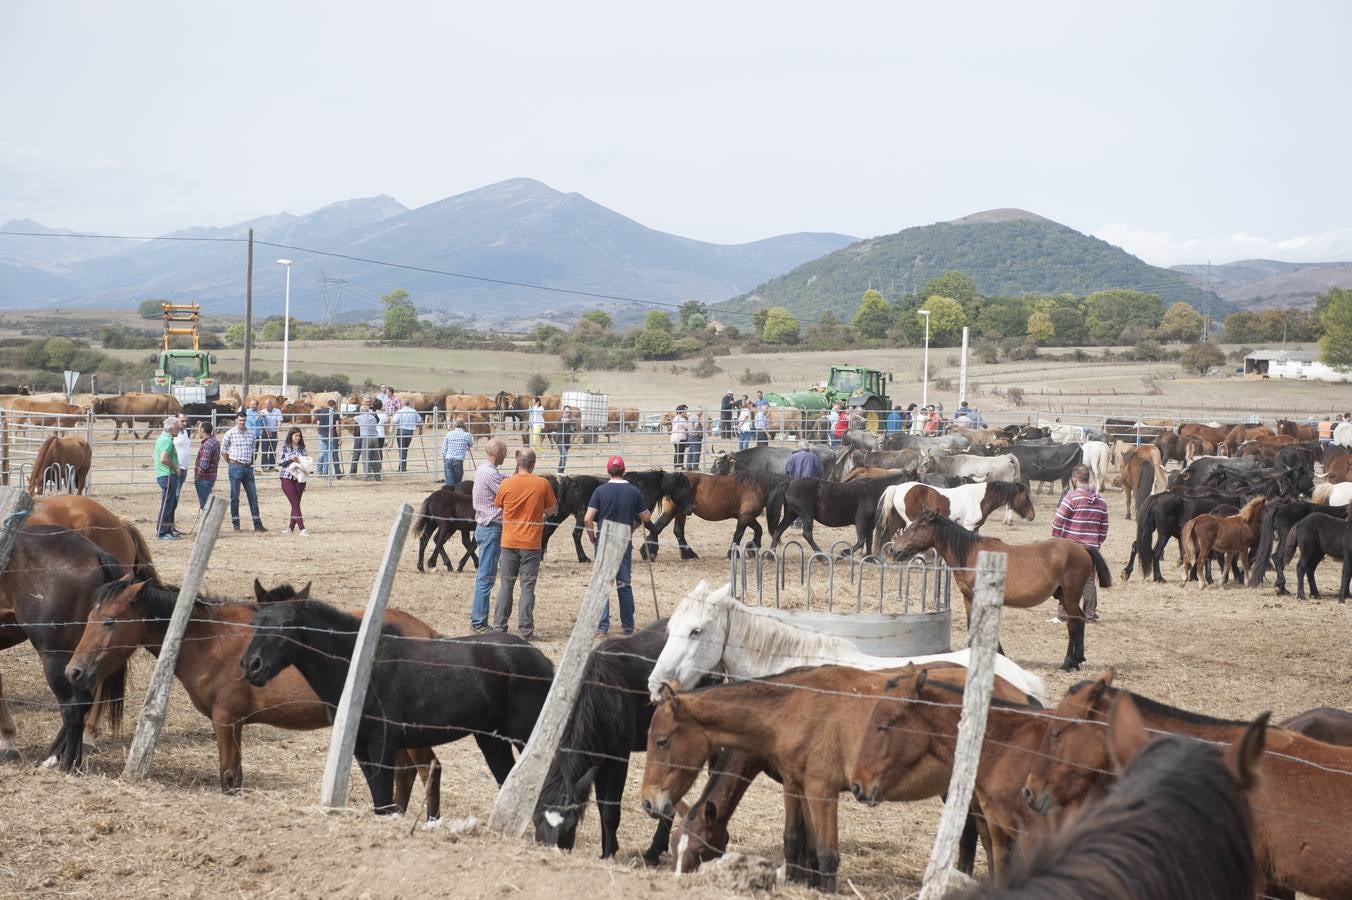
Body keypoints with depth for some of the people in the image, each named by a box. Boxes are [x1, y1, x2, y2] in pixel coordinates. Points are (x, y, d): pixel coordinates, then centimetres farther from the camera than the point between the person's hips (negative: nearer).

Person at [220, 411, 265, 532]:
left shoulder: (251, 434, 7)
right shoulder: (230, 433, -5)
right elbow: (223, 450, 2)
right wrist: (231, 463, 6)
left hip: (248, 467, 4)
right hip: (235, 467, -4)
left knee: (253, 496, 4)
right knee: (234, 497, 1)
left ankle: (257, 524, 7)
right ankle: (236, 524, 7)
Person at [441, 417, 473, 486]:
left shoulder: (449, 434, 2)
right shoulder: (467, 435, -2)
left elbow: (443, 450, 4)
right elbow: (471, 445, 20)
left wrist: (444, 460, 17)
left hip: (448, 460, 1)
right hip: (459, 461, -1)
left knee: (449, 484, 0)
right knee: (457, 484, 10)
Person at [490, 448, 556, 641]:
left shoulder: (506, 484, -6)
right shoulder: (543, 484, -8)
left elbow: (497, 506, 8)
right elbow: (551, 510, 2)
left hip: (509, 542, 1)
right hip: (531, 543, -1)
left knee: (506, 585, 11)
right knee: (527, 587, 3)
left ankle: (499, 627, 12)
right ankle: (525, 630, 1)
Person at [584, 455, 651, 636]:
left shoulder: (600, 491, -7)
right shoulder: (634, 491, -2)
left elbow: (588, 519, -12)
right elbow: (646, 517, 5)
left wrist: (592, 538, 3)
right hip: (625, 542, 2)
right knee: (625, 585, 12)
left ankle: (601, 627, -1)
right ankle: (628, 626, 17)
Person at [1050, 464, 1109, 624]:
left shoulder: (1072, 496, -11)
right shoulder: (1101, 500, 8)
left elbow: (1058, 522, -12)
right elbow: (1104, 527, 12)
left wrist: (1055, 540, 0)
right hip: (1091, 547, 5)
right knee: (1089, 580, 9)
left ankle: (1065, 614, 3)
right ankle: (1090, 614, 10)